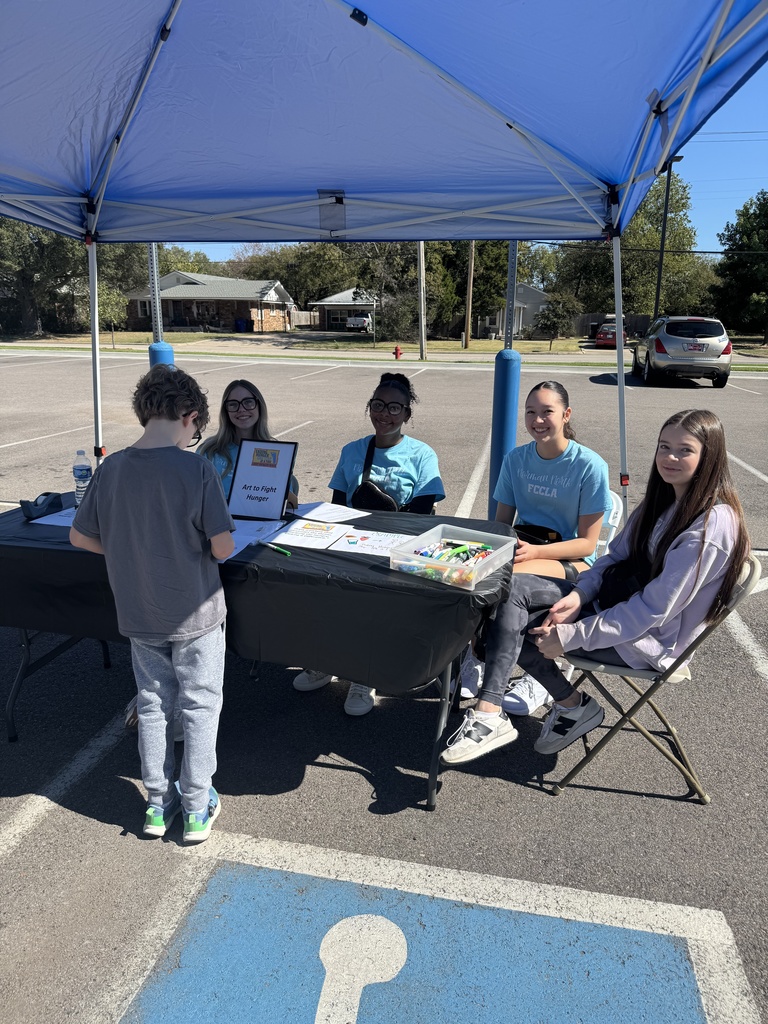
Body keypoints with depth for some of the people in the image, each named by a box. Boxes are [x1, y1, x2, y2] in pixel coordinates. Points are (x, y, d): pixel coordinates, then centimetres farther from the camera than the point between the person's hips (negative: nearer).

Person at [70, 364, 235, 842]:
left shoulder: (111, 468, -7)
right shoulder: (197, 469, -21)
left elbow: (80, 536, 2)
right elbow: (223, 547, -21)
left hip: (140, 615, 4)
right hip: (195, 614, -4)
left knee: (153, 705, 19)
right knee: (200, 707, 13)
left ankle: (158, 804, 32)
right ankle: (197, 810, 24)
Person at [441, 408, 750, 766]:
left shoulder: (712, 525, -21)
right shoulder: (664, 499, 7)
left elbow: (653, 611, -24)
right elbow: (614, 557, 8)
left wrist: (571, 635, -23)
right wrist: (577, 595, -12)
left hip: (647, 640, -8)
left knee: (509, 629, -16)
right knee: (511, 591, -14)